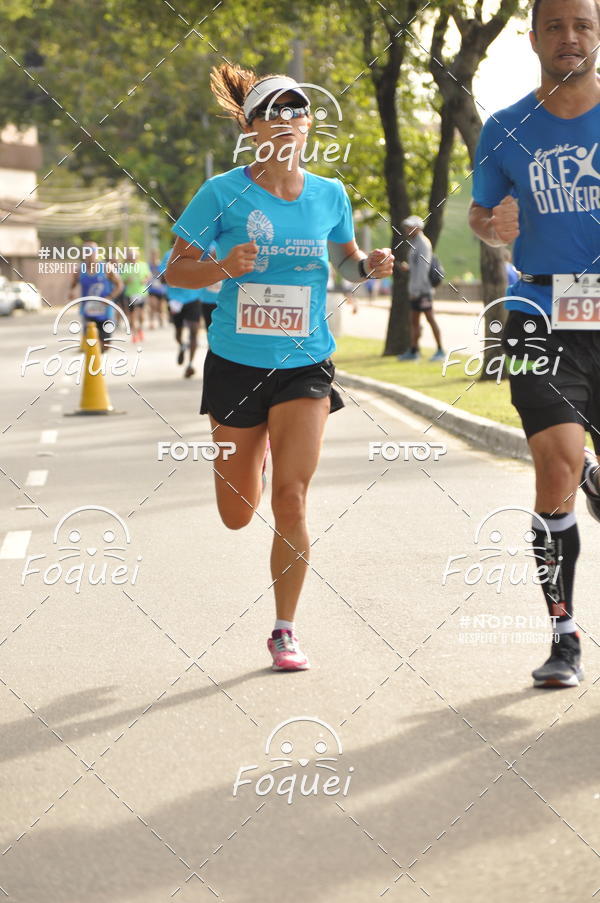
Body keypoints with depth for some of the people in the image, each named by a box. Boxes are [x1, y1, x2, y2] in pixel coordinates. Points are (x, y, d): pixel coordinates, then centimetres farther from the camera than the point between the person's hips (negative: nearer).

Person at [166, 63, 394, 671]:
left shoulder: (329, 194, 0)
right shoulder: (223, 193, -8)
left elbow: (346, 261, 17)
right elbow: (175, 270, -3)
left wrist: (369, 266, -6)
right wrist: (223, 268, -23)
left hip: (304, 366, 0)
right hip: (235, 364, 0)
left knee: (290, 501, -13)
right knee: (237, 515, 10)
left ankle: (285, 631, 2)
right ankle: (250, 455, 49)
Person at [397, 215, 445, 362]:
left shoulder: (423, 244, -11)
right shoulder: (415, 244, 18)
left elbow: (423, 268, -18)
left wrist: (416, 289, -20)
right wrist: (407, 268, 9)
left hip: (422, 289, -10)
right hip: (415, 290, 10)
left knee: (430, 318, -9)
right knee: (414, 320, 9)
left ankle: (440, 351, -8)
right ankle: (413, 351, 12)